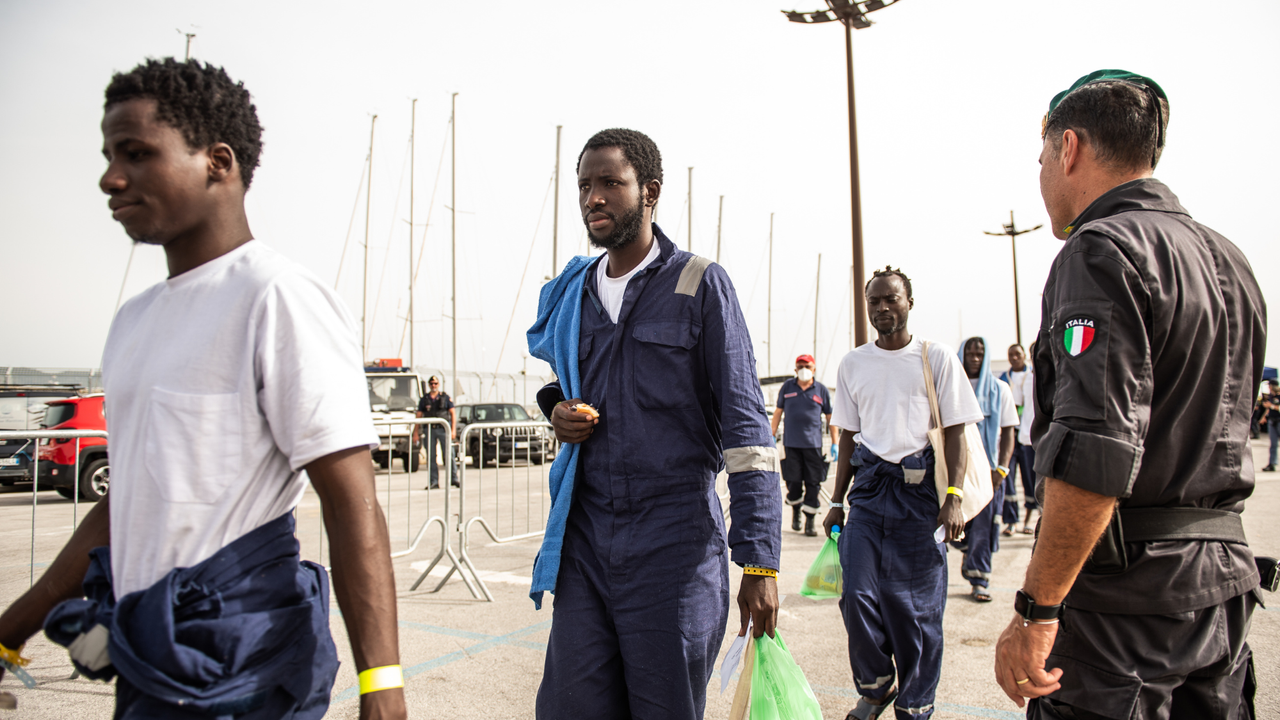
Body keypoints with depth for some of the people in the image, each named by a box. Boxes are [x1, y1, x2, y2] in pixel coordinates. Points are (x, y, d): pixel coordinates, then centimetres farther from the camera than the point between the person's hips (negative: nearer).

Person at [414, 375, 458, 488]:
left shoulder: (445, 397, 5)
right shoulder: (424, 400, 11)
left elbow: (453, 413, 2)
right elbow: (419, 416, 10)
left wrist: (453, 430, -8)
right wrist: (415, 433, 3)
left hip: (443, 429, -3)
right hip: (430, 430, 3)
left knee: (448, 455, -7)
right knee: (430, 457, 1)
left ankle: (453, 478, -1)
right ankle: (434, 481, 7)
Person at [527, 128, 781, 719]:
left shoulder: (700, 285, -5)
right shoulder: (571, 293, 11)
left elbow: (745, 425, -9)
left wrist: (759, 560, -15)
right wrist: (556, 408, 1)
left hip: (675, 543, -4)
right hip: (585, 541, 4)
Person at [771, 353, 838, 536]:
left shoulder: (822, 390, 5)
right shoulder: (787, 387, 7)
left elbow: (830, 417, 11)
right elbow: (778, 412, 14)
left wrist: (835, 443, 7)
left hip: (813, 444, 0)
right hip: (791, 443, 0)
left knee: (813, 483, -2)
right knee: (793, 482, 1)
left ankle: (810, 522, 6)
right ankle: (795, 511, 27)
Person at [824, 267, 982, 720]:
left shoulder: (937, 358, 1)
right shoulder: (853, 364, 11)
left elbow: (955, 432, -1)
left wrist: (954, 498, -11)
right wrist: (837, 503, 13)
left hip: (920, 487, -3)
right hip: (869, 485, 3)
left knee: (917, 606, 1)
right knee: (858, 595, -4)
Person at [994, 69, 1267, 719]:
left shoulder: (1101, 250, -14)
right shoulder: (1229, 261, 15)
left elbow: (1096, 452, -25)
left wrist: (1035, 610, -21)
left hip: (1128, 590, -9)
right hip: (1225, 574, 9)